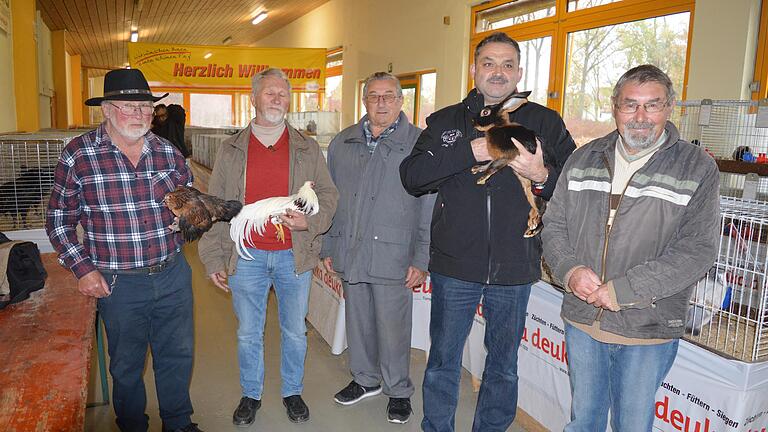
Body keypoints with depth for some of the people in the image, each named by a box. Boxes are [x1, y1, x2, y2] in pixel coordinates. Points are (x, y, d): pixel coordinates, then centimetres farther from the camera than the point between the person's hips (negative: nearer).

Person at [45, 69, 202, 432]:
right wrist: (83, 268, -7)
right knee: (126, 365, 16)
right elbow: (58, 221, 0)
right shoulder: (78, 155, -8)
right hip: (118, 283, -3)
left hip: (173, 275, 3)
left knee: (178, 356, 17)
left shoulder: (167, 151, 1)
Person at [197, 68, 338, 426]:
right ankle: (251, 395, 33)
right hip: (246, 256, 0)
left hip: (294, 256, 0)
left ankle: (292, 392, 33)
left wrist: (310, 221, -14)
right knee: (248, 333, 12)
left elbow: (328, 194, 6)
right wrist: (213, 258, 0)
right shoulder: (231, 150, 4)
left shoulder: (307, 149, 4)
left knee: (295, 330, 13)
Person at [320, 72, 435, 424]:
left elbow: (430, 206, -6)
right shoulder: (342, 143, 9)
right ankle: (365, 379, 38)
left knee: (393, 328, 4)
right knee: (358, 321, 17)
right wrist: (327, 248, 11)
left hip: (393, 256, -4)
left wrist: (422, 260, -9)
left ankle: (398, 391, 26)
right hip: (349, 254, 5)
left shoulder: (419, 144, -5)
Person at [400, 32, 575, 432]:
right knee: (442, 361, 13)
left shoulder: (545, 122, 3)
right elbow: (411, 176, -9)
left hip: (514, 267, 0)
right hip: (454, 264, 0)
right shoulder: (445, 121, 5)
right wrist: (471, 151, -19)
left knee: (503, 366, 16)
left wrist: (542, 176, -20)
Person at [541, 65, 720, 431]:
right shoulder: (584, 159, 4)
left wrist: (621, 290, -21)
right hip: (581, 319, 3)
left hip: (648, 331, -3)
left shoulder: (698, 169, -7)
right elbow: (554, 224, 6)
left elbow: (697, 250, -14)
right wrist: (570, 270, -14)